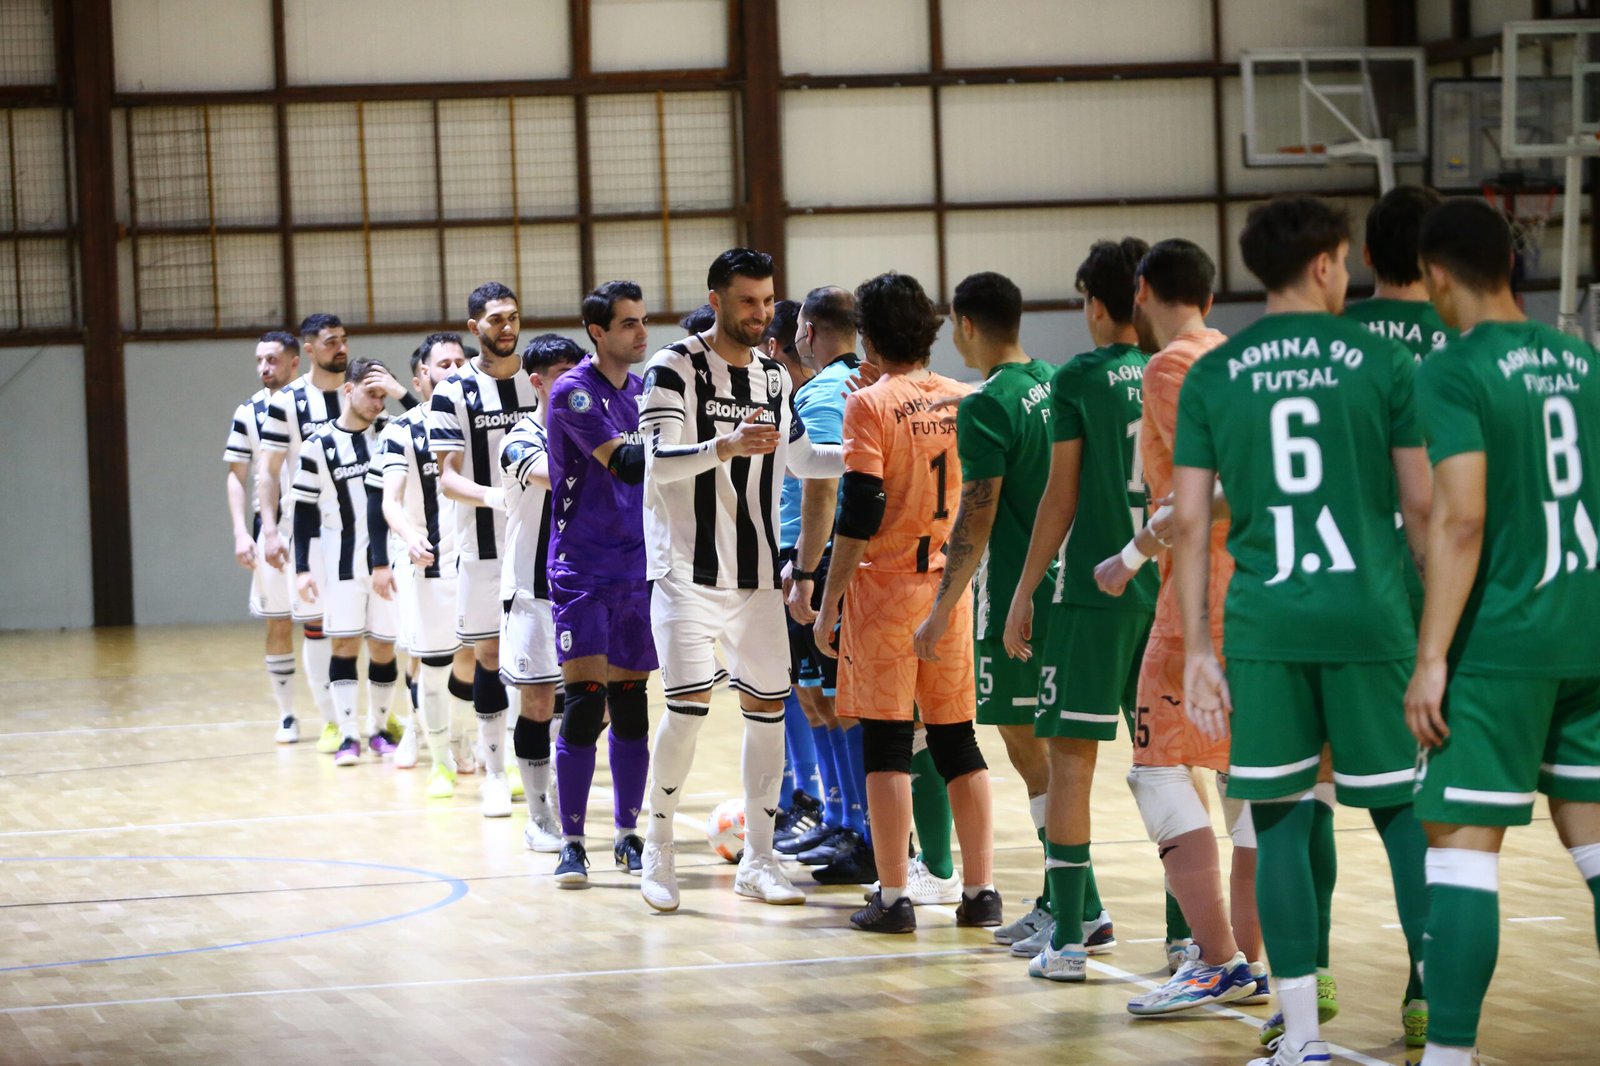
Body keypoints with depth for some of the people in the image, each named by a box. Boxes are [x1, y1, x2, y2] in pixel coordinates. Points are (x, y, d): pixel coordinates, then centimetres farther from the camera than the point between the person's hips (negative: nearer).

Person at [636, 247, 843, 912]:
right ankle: (658, 849, 3)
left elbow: (802, 459, 24)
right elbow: (657, 463, -19)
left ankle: (757, 861, 12)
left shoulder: (774, 378, 11)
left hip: (757, 573, 6)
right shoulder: (675, 367, -8)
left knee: (767, 707, 4)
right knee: (689, 704, -13)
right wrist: (722, 447, -36)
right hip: (688, 570, -6)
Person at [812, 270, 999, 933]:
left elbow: (859, 514, -14)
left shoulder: (870, 405, -9)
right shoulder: (965, 401, 6)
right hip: (950, 586, 5)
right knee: (957, 740, 11)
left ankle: (893, 898, -1)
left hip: (885, 585, -5)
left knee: (886, 744, 0)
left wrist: (829, 603, -9)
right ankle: (980, 891, 10)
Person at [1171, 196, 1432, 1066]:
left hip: (1262, 625, 1)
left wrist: (1196, 651, 7)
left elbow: (1189, 522, 3)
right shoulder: (1380, 360, 1)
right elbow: (1423, 507, 2)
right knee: (1401, 811, 10)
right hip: (1369, 615, -1)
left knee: (1279, 819, 6)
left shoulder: (1212, 375, 5)